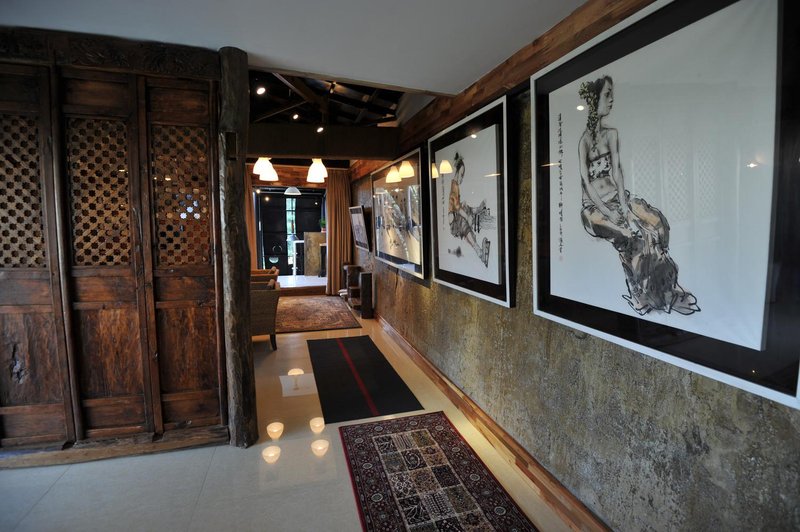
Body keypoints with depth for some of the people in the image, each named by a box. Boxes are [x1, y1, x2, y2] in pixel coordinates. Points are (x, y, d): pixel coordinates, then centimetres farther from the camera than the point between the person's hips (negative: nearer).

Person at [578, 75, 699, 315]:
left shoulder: (612, 134, 10)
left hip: (616, 198, 6)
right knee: (631, 234, -25)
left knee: (656, 221, -15)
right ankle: (641, 293, -9)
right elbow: (586, 183, -14)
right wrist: (608, 212, -18)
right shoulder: (584, 140, -9)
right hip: (595, 206, -6)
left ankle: (662, 287, -6)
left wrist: (623, 204, -11)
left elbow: (617, 170, 1)